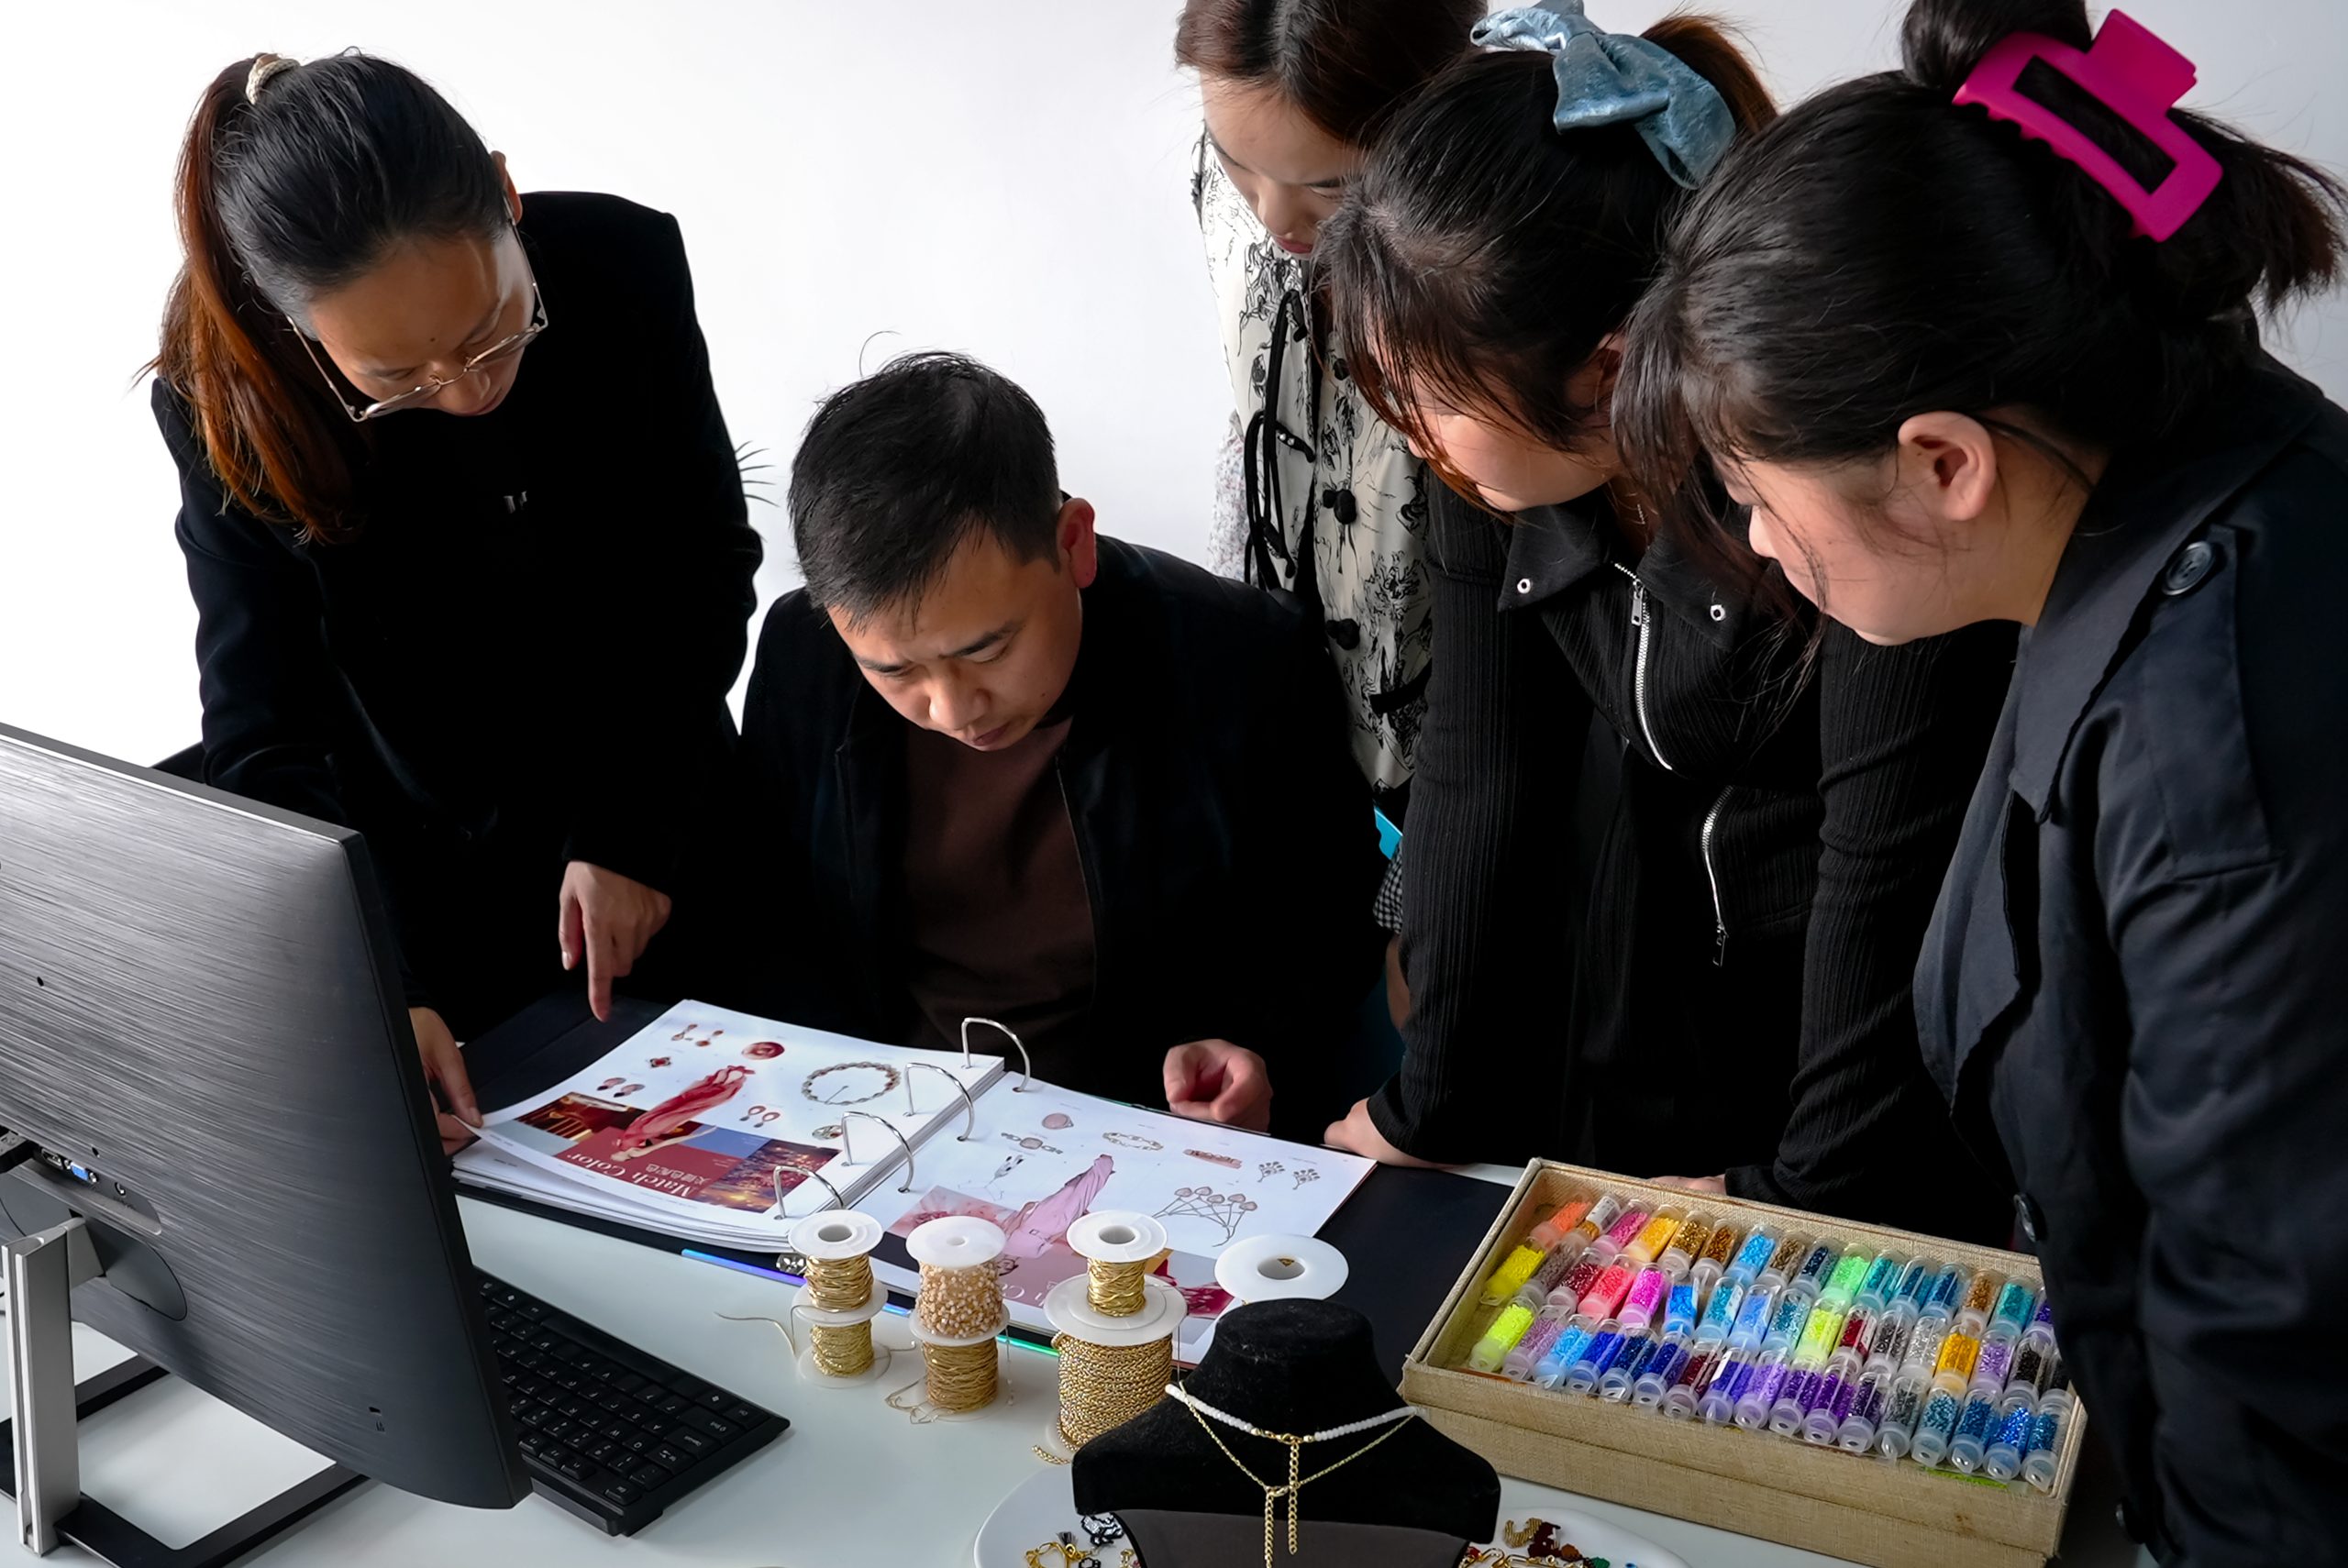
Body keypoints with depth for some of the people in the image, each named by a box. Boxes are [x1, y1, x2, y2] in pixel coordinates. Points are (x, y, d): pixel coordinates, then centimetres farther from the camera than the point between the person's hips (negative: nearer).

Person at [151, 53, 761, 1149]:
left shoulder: (625, 266, -19)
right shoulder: (226, 401, -22)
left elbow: (707, 560, -8)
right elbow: (263, 741, -21)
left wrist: (637, 831, -13)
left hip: (660, 850, 1)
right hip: (431, 887, -1)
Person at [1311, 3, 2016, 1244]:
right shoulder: (1499, 447, -14)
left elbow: (1888, 872, -26)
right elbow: (1477, 773, -9)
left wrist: (1800, 1187, -17)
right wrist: (1429, 1115, -6)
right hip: (1656, 948, 6)